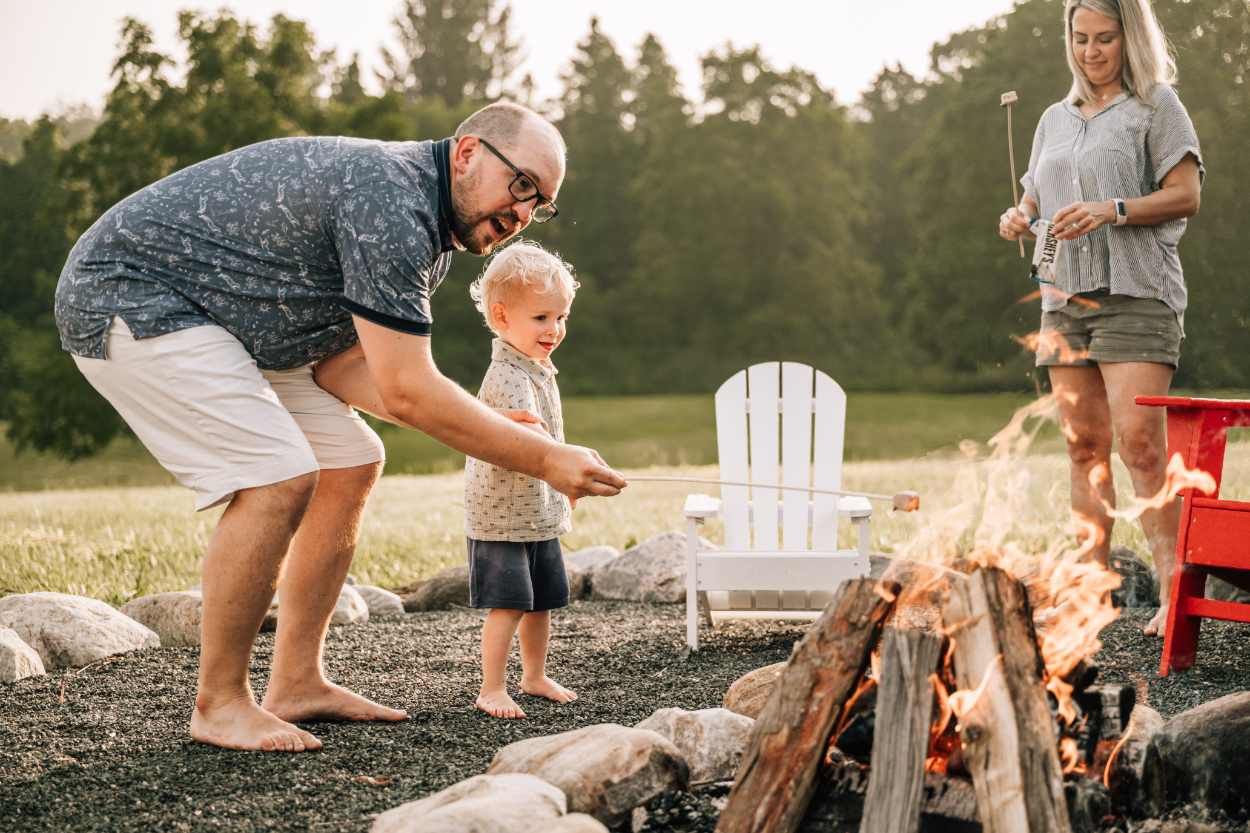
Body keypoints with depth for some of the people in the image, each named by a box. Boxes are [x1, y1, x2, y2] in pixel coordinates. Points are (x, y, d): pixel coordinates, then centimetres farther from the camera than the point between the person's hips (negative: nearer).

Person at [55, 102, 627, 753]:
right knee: (279, 477, -22)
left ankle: (296, 685, 11)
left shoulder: (428, 234, 8)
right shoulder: (388, 199, -26)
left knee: (351, 463, 8)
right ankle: (220, 704, -9)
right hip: (128, 292, -11)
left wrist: (483, 425, -4)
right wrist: (542, 460, -21)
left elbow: (341, 362, 5)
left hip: (209, 316, 11)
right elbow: (406, 390, -26)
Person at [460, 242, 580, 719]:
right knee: (507, 605, -8)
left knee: (541, 602, 16)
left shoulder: (539, 370, 11)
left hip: (540, 514, 9)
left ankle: (535, 676, 31)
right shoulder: (508, 377, -22)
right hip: (502, 514, -9)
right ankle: (492, 689, 1)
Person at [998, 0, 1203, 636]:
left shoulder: (1157, 104, 5)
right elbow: (1034, 201, 25)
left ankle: (1174, 594, -14)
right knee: (1085, 448, 3)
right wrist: (1016, 220, 2)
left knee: (1139, 442, -17)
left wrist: (1112, 210, -17)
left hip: (1136, 291, -6)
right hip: (1065, 296, 6)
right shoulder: (1055, 119, 22)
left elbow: (1185, 196, -3)